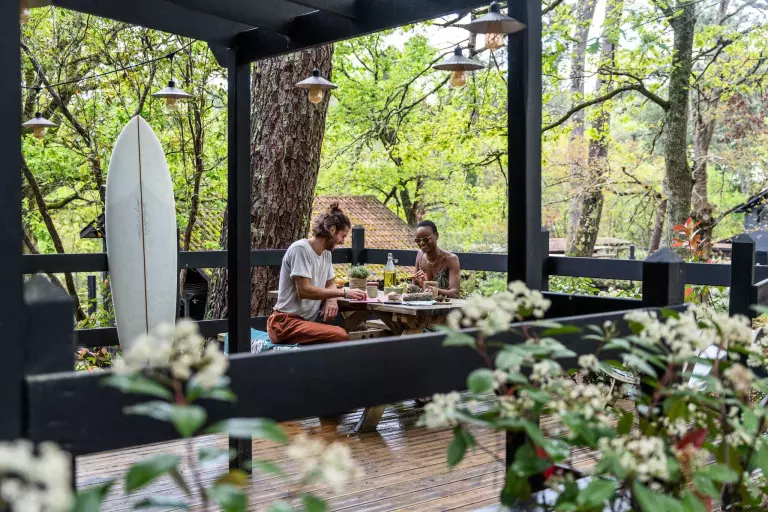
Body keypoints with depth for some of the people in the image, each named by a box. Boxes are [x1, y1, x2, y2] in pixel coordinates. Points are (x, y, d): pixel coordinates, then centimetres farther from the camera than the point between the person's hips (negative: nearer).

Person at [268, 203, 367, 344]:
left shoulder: (326, 253, 13)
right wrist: (344, 293, -15)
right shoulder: (301, 249, -12)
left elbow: (331, 284, 21)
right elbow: (304, 290, -19)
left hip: (308, 321, 8)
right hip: (286, 322, -8)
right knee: (340, 336, -31)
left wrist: (332, 299, -4)